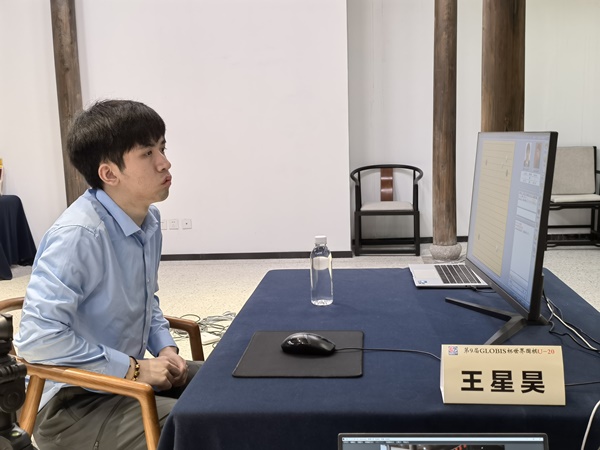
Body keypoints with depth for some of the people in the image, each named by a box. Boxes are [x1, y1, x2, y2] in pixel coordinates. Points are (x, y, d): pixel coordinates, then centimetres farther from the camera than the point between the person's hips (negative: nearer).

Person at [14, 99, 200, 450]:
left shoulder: (149, 220, 0)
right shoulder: (77, 235, -26)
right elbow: (38, 337, -30)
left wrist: (165, 347, -2)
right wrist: (133, 369, -24)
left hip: (126, 374, 8)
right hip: (70, 401, -8)